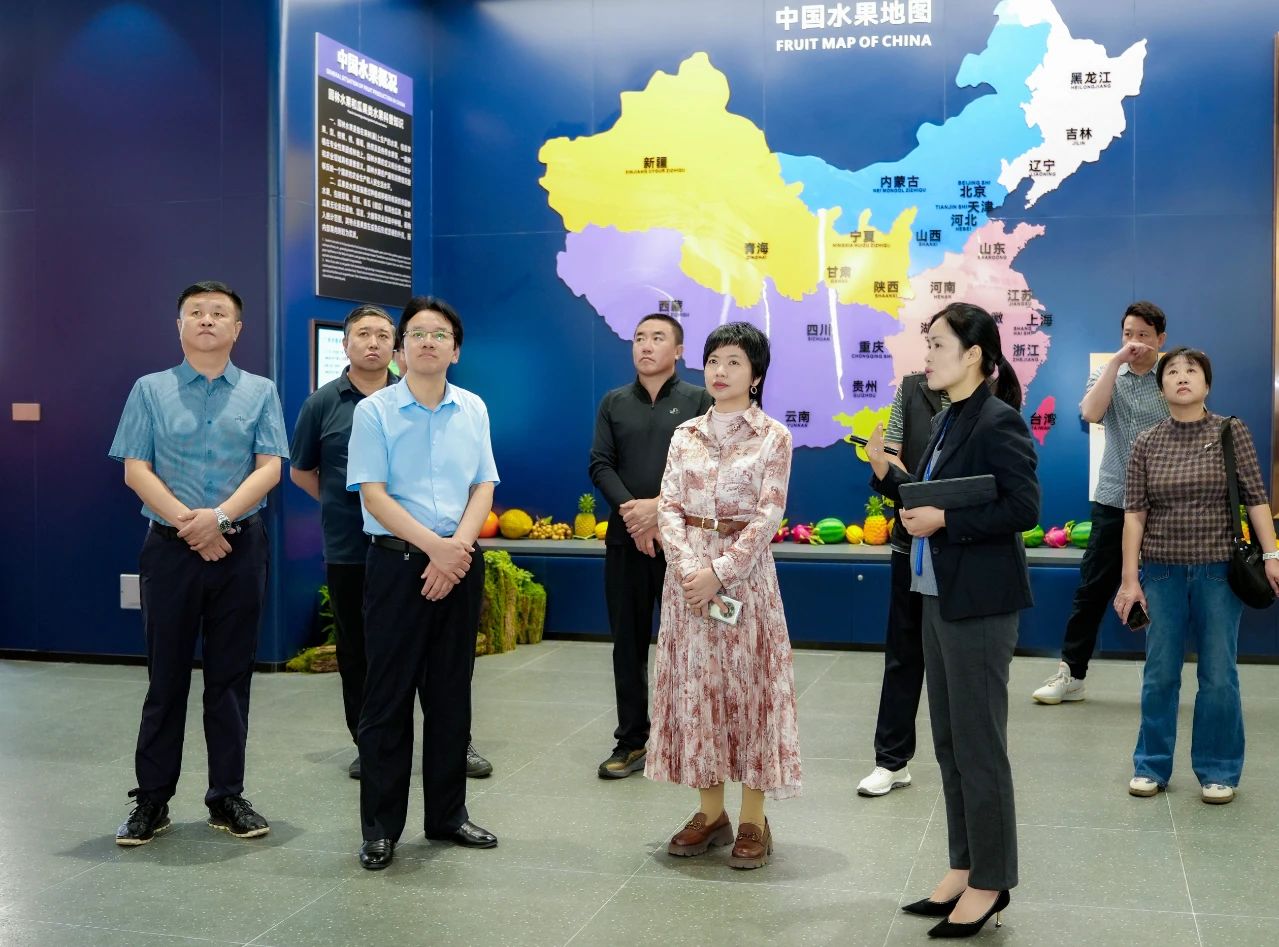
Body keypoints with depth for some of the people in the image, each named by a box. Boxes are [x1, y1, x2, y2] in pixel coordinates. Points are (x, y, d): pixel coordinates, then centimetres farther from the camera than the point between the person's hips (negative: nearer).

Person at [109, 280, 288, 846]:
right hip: (170, 546, 0)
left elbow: (269, 467, -3)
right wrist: (188, 524, -13)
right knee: (166, 676, 5)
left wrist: (219, 516, -17)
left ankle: (227, 797, 16)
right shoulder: (150, 391, 6)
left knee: (231, 676, 6)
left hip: (240, 547, 1)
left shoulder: (260, 392, 6)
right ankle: (152, 800, 14)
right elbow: (136, 469, -2)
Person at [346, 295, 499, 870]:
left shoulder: (473, 410, 8)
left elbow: (484, 488, 5)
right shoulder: (375, 411, -3)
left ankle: (447, 814, 22)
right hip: (397, 562, -3)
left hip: (460, 563, 4)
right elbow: (372, 494, -9)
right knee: (389, 696, 1)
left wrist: (459, 548, -11)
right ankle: (380, 827, 11)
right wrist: (434, 546, -17)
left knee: (452, 693, 10)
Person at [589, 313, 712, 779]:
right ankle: (631, 742, 14)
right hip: (626, 537, 3)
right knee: (628, 642, 6)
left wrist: (660, 507, -16)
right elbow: (600, 464, 3)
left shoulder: (698, 400, 3)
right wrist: (632, 514, -12)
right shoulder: (613, 402, 11)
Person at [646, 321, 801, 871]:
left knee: (748, 685, -1)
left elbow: (768, 517, -9)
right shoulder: (685, 435, 9)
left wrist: (719, 571, -17)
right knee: (694, 685, 6)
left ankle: (753, 820, 9)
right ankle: (710, 813, 18)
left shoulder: (773, 437, -2)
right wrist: (688, 564, -14)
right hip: (688, 572, 4)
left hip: (744, 572, -4)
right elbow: (669, 507, 2)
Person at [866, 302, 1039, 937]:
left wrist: (944, 521, -21)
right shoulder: (947, 421, 11)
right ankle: (964, 865, 27)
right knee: (948, 739, 15)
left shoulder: (999, 422, -14)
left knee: (978, 743, 1)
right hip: (939, 597, 9)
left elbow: (1023, 508, -20)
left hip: (979, 603, -9)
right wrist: (886, 475, 2)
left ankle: (989, 882, 13)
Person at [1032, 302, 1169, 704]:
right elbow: (1091, 413, -15)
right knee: (1092, 588, 4)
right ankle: (1071, 673, 12)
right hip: (1113, 499, 2)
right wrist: (1115, 361, -16)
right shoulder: (1106, 376, 6)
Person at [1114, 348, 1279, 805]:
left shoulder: (1232, 432, 0)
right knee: (1160, 674, 7)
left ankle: (1219, 771, 18)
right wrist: (1130, 578, -4)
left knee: (1219, 676, 5)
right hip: (1162, 571, 1)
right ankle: (1151, 765, 20)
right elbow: (1135, 512, -1)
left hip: (1218, 570, -1)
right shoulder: (1146, 444, 1)